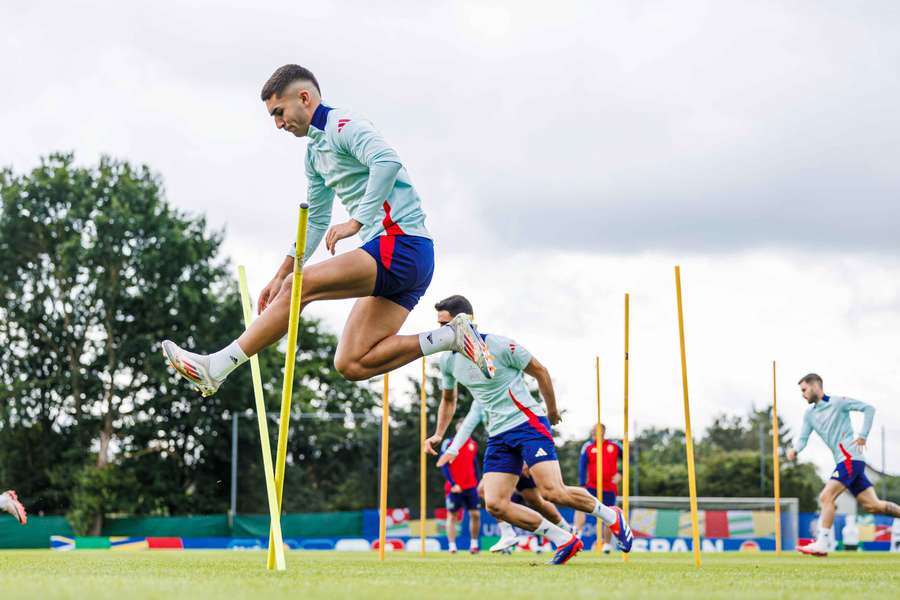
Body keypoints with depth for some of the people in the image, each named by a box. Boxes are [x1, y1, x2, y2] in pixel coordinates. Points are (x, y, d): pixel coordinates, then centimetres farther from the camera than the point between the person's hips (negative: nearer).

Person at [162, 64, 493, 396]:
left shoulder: (343, 125, -7)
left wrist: (356, 222, -27)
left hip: (401, 244, -10)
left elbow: (388, 162, -27)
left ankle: (216, 368, -19)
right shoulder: (315, 151, 23)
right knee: (352, 364, -1)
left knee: (299, 286, -19)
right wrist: (280, 276, 24)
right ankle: (450, 337, 0)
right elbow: (315, 220, 30)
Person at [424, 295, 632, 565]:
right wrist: (439, 434, 11)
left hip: (527, 423, -7)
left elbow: (540, 371, -2)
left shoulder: (498, 345, -13)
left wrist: (552, 411, 7)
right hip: (498, 435, 7)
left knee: (552, 492, -20)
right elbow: (448, 400, 24)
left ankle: (611, 517, 7)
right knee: (494, 504, -10)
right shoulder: (448, 360, 6)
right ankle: (565, 541, 1)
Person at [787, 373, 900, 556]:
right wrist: (795, 450, -11)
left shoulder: (838, 402, -5)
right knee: (872, 505, 4)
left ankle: (822, 544, -16)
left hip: (850, 458, -8)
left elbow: (869, 409, -5)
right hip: (844, 462, 8)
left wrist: (863, 436, -11)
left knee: (826, 497, -16)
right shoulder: (809, 414, 16)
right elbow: (803, 437, 11)